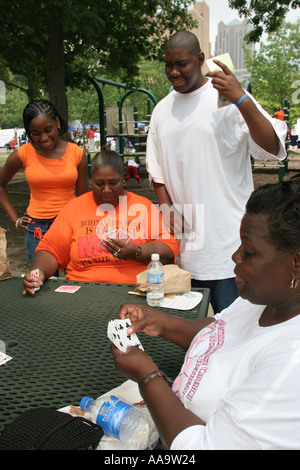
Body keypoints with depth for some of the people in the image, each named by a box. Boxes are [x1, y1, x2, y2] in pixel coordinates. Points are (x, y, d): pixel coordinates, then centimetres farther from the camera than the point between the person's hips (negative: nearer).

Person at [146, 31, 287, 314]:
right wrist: (167, 208, 4)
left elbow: (274, 149, -15)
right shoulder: (162, 110, 13)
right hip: (183, 238, 5)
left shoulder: (228, 98, -4)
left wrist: (242, 100, -24)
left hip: (227, 239, -5)